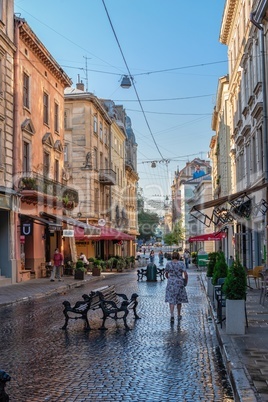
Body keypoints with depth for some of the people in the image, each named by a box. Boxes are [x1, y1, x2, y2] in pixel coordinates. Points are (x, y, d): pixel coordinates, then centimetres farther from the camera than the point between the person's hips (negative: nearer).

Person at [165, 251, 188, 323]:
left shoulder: (168, 264, -2)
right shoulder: (181, 263, -4)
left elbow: (166, 274, 10)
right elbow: (185, 274, -10)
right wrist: (186, 282, 6)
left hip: (171, 283, -1)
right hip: (180, 283, 1)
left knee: (171, 300, -1)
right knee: (179, 300, 16)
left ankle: (172, 315, -19)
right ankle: (179, 316, 26)